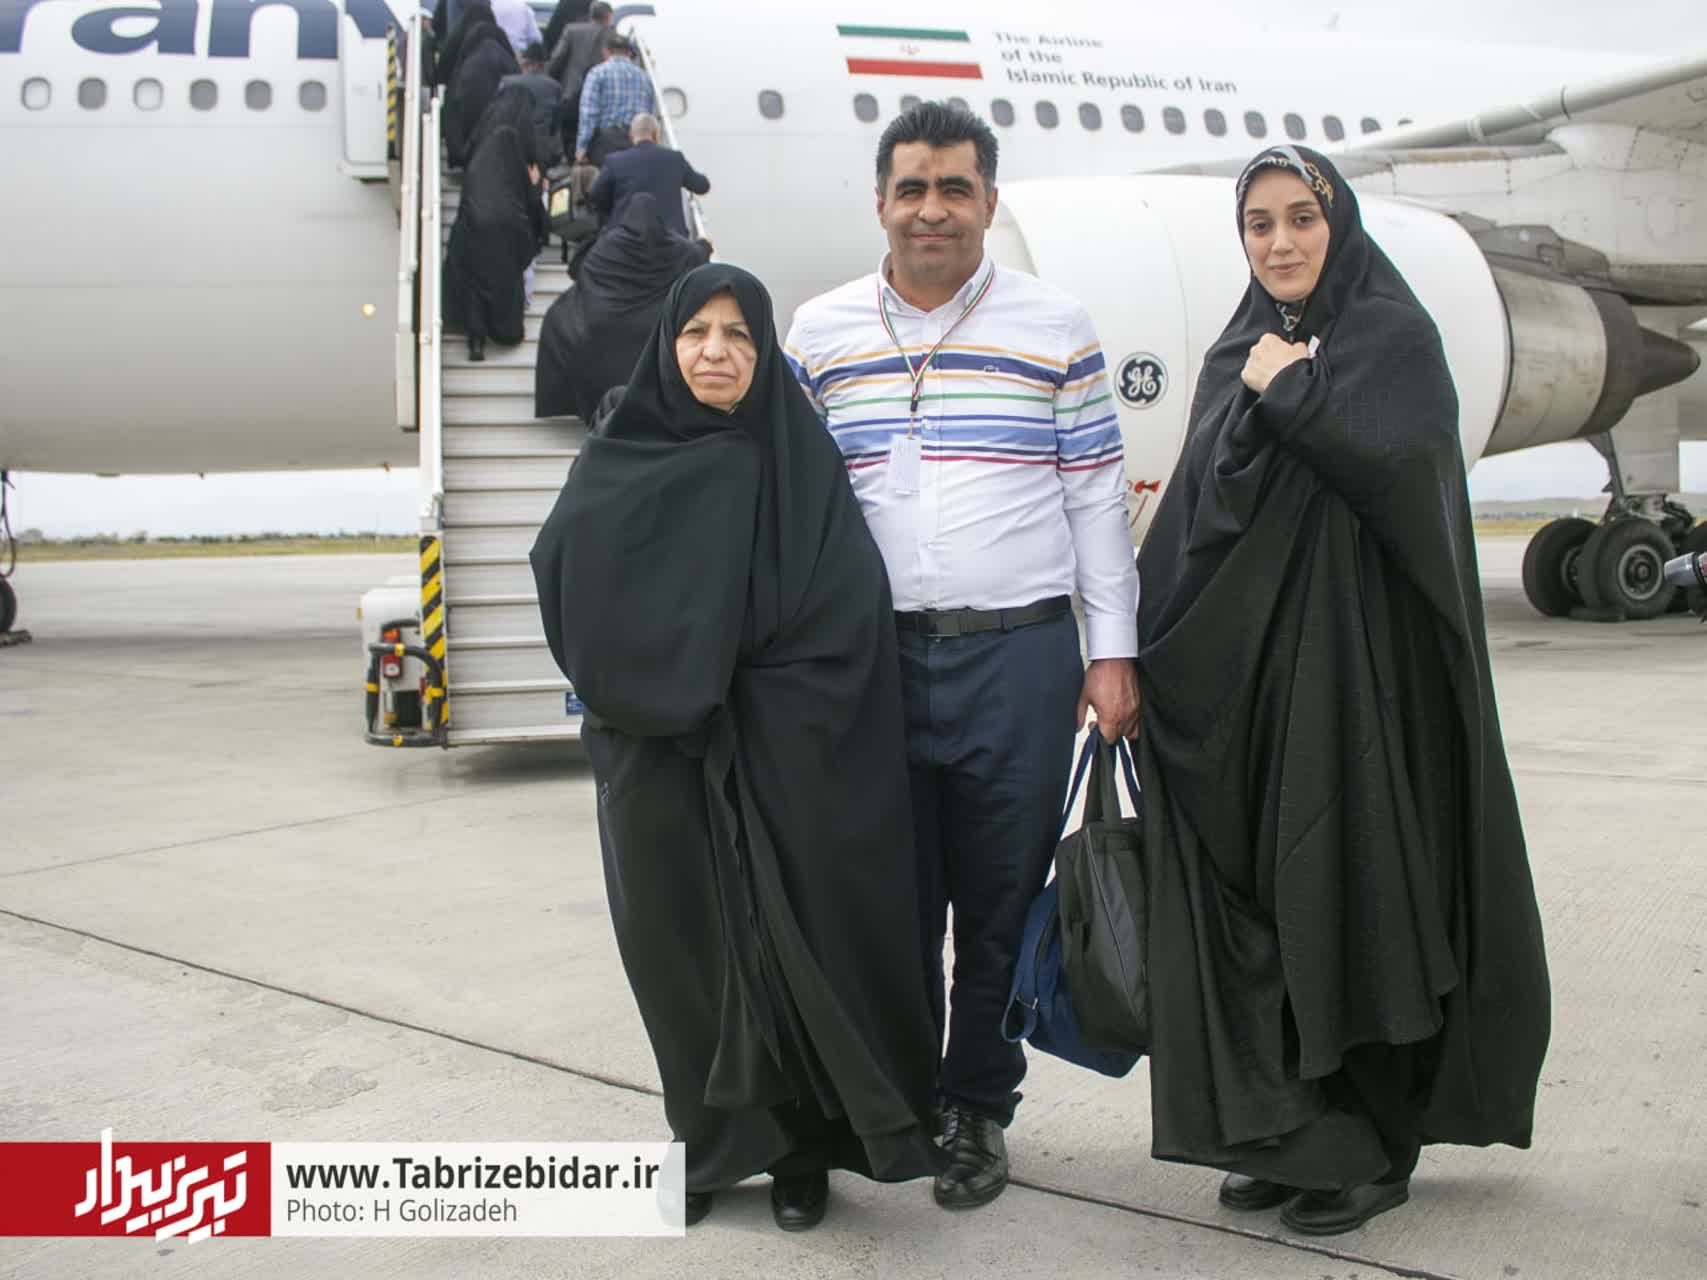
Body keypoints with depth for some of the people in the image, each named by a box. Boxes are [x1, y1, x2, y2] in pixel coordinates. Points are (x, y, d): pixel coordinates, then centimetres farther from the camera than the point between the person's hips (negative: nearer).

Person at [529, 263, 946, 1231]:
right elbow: (564, 583, -4)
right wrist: (657, 691, -14)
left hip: (780, 756, -2)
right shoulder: (617, 459, 6)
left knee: (791, 936, 1)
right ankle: (708, 1143, 22)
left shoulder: (803, 461, 1)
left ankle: (801, 1146, 17)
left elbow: (850, 607, -8)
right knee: (679, 941, 7)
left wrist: (756, 707, -14)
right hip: (653, 754, 2)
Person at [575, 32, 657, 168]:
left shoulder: (598, 73, 2)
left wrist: (582, 146, -8)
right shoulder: (644, 77, 15)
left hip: (606, 142, -3)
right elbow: (653, 115, 11)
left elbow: (588, 112, -7)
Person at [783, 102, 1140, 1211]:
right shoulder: (819, 334, 8)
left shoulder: (1057, 329, 3)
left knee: (1002, 903, 6)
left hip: (1020, 657, -1)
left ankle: (980, 1111, 22)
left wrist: (1113, 653, -1)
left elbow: (1098, 498, 4)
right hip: (874, 658, 2)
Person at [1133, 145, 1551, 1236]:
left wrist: (1289, 388, -9)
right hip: (1240, 671, 6)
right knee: (1251, 897, 7)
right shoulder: (1236, 359, 15)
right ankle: (1284, 1133, 19)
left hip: (1355, 665, -5)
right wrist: (1140, 648, 3)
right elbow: (1190, 518, 11)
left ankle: (1374, 1146, 11)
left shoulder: (1397, 336, -1)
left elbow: (1397, 460, -20)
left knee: (1349, 893, -3)